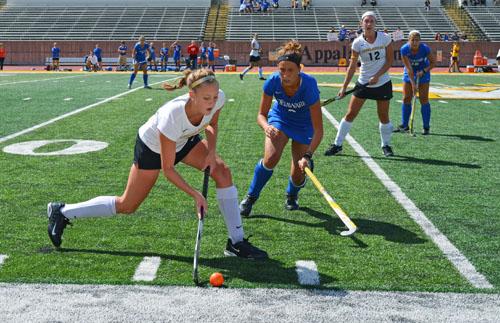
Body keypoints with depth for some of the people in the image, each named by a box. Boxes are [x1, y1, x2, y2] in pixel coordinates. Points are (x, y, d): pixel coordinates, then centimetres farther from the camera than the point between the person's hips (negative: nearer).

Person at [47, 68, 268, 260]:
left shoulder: (218, 98, -29)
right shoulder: (172, 116, -43)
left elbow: (211, 124, -1)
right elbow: (167, 169, -30)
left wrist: (211, 151, -16)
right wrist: (195, 195, -31)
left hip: (184, 140, 5)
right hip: (151, 147, -5)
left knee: (223, 172, -16)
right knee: (127, 206, 5)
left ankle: (236, 243, -8)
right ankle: (62, 213, 24)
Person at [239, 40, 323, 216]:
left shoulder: (309, 85, -35)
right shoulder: (273, 81, -28)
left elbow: (318, 130, -33)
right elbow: (261, 114, -14)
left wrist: (307, 156, -45)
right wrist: (266, 126, -37)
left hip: (304, 125, -1)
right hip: (279, 119, 1)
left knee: (298, 176, -5)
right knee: (271, 159, -25)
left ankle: (292, 195, 33)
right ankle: (250, 197, -1)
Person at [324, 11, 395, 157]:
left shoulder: (385, 38, -7)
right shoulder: (358, 43, -7)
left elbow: (389, 61, -4)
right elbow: (352, 66, -3)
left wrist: (377, 76, -16)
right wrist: (344, 87, -7)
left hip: (382, 83, 0)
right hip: (363, 83, 0)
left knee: (384, 117, 6)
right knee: (350, 114, 1)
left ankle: (386, 145, 26)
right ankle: (337, 144, 11)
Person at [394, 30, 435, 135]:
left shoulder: (425, 49, -24)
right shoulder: (404, 49, -23)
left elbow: (433, 62, -9)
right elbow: (408, 68, -23)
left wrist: (424, 71, -23)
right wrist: (413, 84, -27)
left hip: (423, 73, -1)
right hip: (409, 73, 2)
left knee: (424, 99, -5)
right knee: (406, 99, 2)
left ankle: (426, 127, 1)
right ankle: (404, 125, 12)